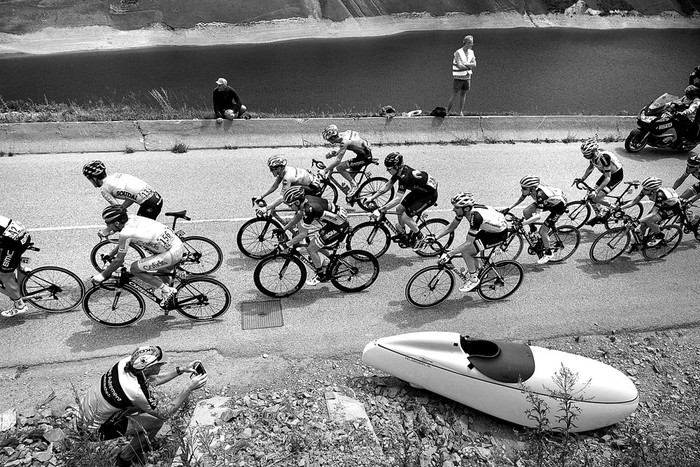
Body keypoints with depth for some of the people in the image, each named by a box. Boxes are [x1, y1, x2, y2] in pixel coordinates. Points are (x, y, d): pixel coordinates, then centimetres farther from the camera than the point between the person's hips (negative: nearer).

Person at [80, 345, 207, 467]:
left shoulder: (128, 361, -17)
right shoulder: (137, 391, -35)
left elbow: (153, 379, 4)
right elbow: (165, 413, -19)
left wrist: (181, 370, -1)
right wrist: (189, 388, -21)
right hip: (100, 428, -7)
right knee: (157, 420, -8)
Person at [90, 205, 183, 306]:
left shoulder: (125, 233, -15)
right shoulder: (132, 219, 6)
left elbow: (119, 260, -4)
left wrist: (103, 275, 7)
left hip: (172, 253, -9)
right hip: (178, 245, 9)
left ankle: (167, 291, 4)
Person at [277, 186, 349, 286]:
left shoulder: (309, 209, -29)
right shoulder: (305, 200, -3)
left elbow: (303, 234, -25)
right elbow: (297, 217, 14)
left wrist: (285, 245, -20)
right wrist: (283, 229, 14)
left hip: (339, 227, -9)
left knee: (311, 248, -7)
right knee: (313, 242, 16)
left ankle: (321, 276, 10)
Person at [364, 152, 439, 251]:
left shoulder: (405, 177, -34)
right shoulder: (399, 170, -8)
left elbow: (398, 199, -36)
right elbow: (388, 185, 3)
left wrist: (381, 210, -36)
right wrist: (372, 197, 1)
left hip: (430, 195, -9)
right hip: (419, 190, 9)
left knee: (405, 216, -12)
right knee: (399, 209, 5)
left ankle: (420, 237, 9)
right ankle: (402, 235, 25)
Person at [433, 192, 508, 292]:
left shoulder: (475, 216, -35)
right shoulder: (465, 209, -11)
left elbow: (469, 242, -32)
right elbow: (452, 226, 1)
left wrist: (448, 254, -32)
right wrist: (435, 237, -7)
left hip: (500, 233, -8)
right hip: (491, 228, 8)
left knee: (465, 251, -15)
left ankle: (473, 279, 3)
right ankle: (477, 271, 27)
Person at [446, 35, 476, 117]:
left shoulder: (471, 52, 5)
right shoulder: (458, 53, -14)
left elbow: (474, 64, -3)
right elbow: (460, 66, -23)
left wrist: (464, 64, -16)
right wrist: (469, 66, -9)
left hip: (467, 77, 5)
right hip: (458, 78, -5)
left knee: (463, 94, 8)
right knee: (455, 97, -4)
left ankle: (461, 111, 16)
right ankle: (447, 111, 11)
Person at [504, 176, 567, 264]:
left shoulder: (540, 194, -41)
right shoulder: (530, 188, -20)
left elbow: (538, 216, -45)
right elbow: (521, 198, 2)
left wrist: (521, 224, -48)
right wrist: (509, 208, -4)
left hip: (559, 205, -7)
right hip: (547, 202, 7)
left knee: (542, 231, -9)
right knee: (526, 212, -13)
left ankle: (548, 254, 13)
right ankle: (533, 230, 13)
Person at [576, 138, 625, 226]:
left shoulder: (604, 157, -36)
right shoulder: (593, 155, -13)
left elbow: (607, 178, -33)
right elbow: (590, 167, 9)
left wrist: (596, 191, -39)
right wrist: (582, 178, -2)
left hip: (616, 175, -8)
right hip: (607, 173, 8)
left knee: (596, 198, -18)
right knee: (591, 196, 2)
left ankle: (609, 208, 10)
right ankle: (600, 216, 19)